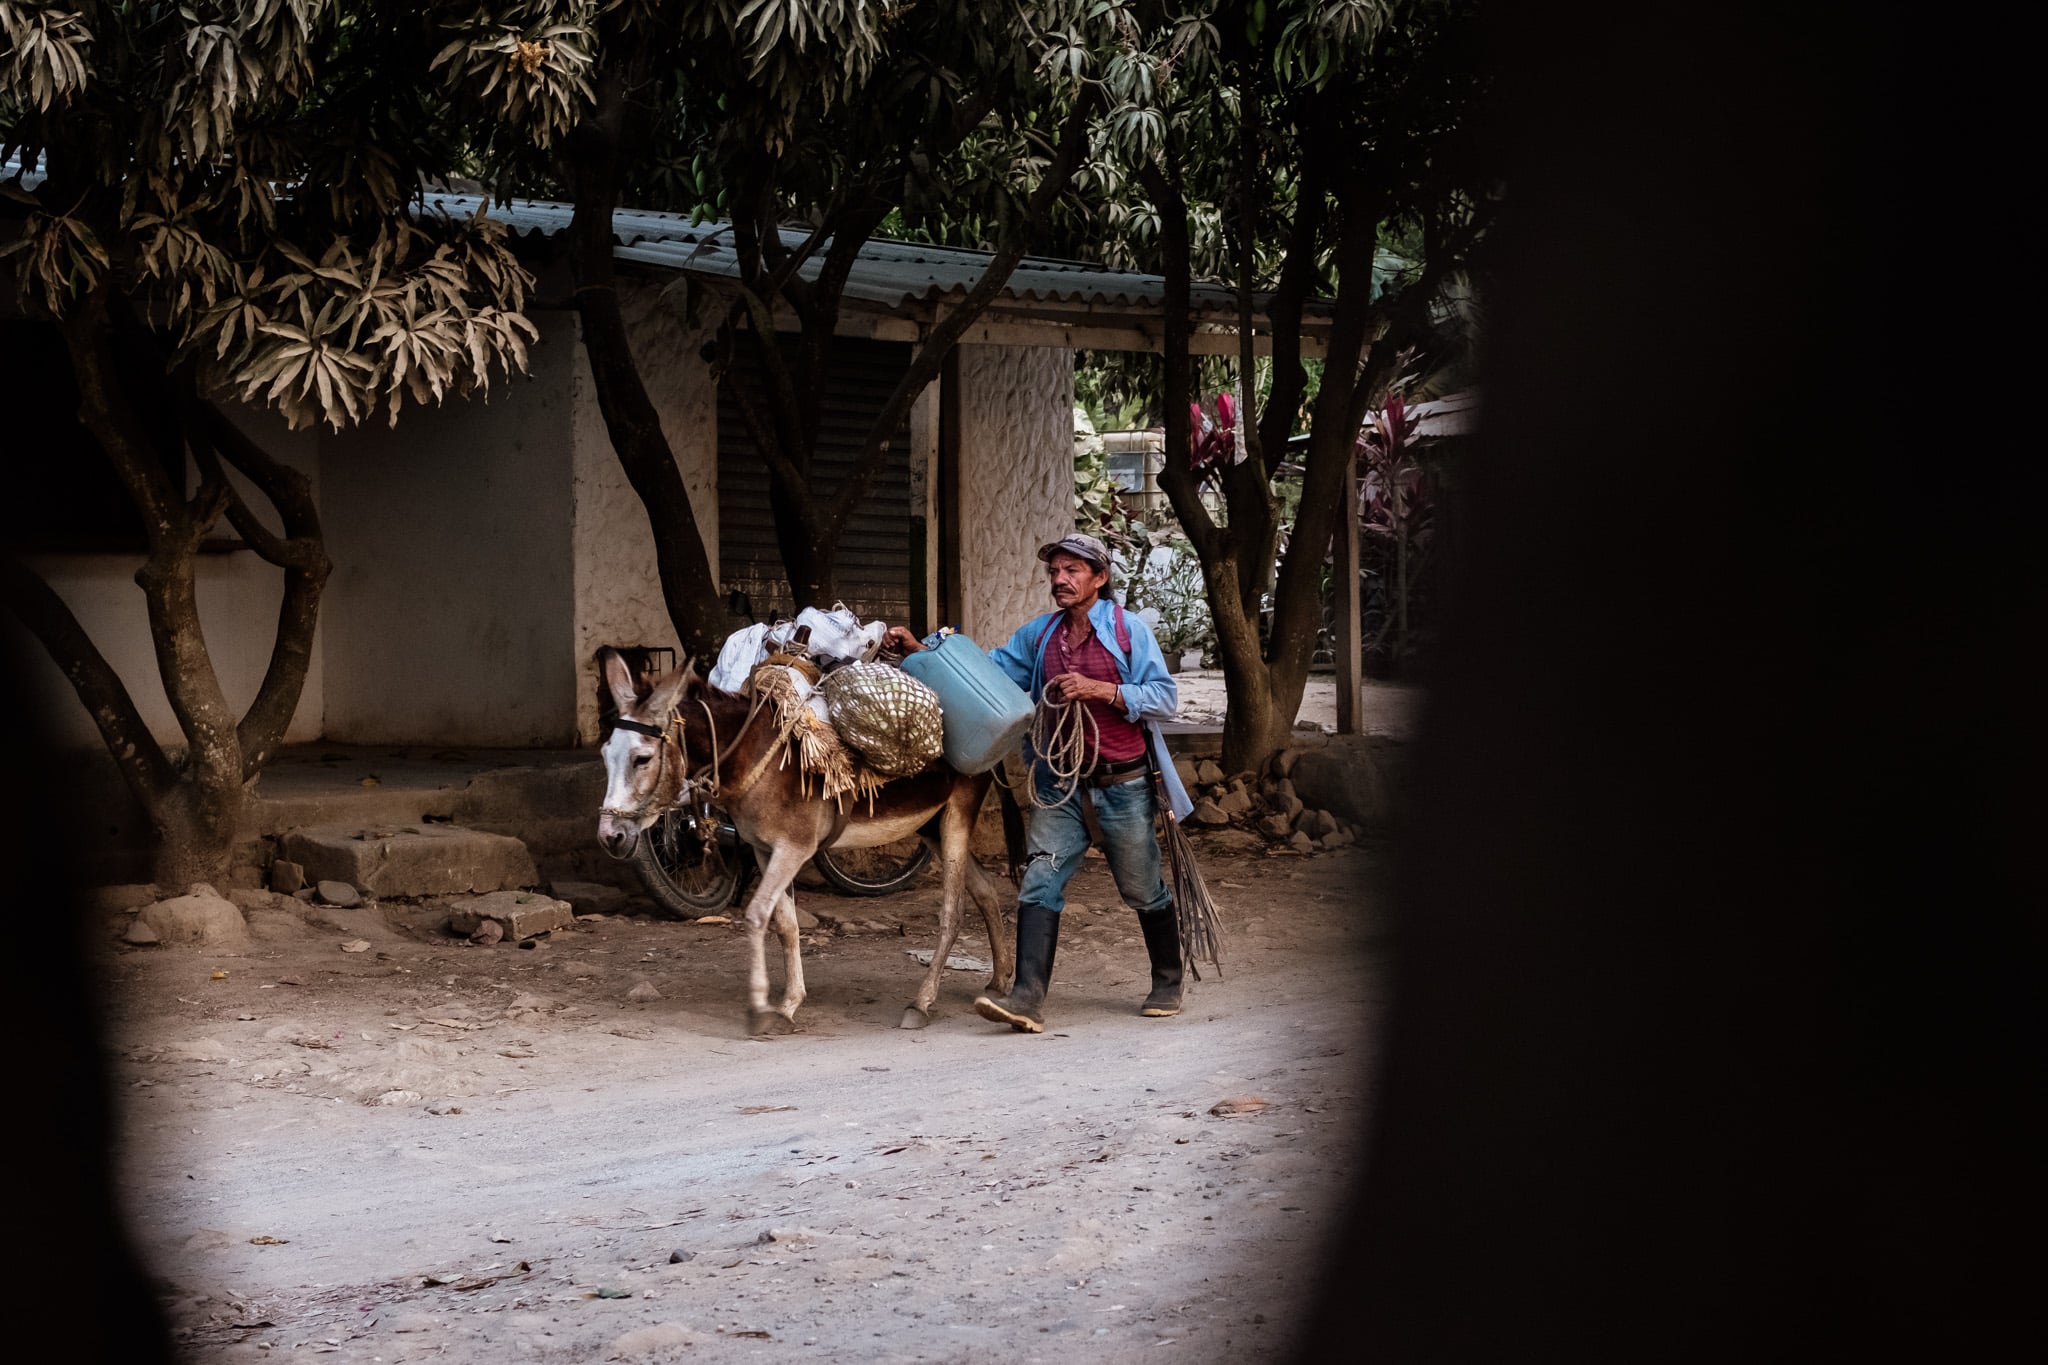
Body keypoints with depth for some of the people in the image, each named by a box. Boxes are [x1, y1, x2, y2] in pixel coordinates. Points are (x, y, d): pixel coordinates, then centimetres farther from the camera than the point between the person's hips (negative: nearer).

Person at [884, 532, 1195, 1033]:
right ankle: (1028, 999, -16)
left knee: (1144, 893, 11)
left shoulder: (1130, 630, -7)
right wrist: (919, 651, -3)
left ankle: (1167, 985, 30)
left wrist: (1101, 691, -22)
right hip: (1061, 788, 4)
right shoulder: (1038, 634, 7)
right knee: (1039, 885, -10)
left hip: (1123, 787, -4)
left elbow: (1166, 698, -10)